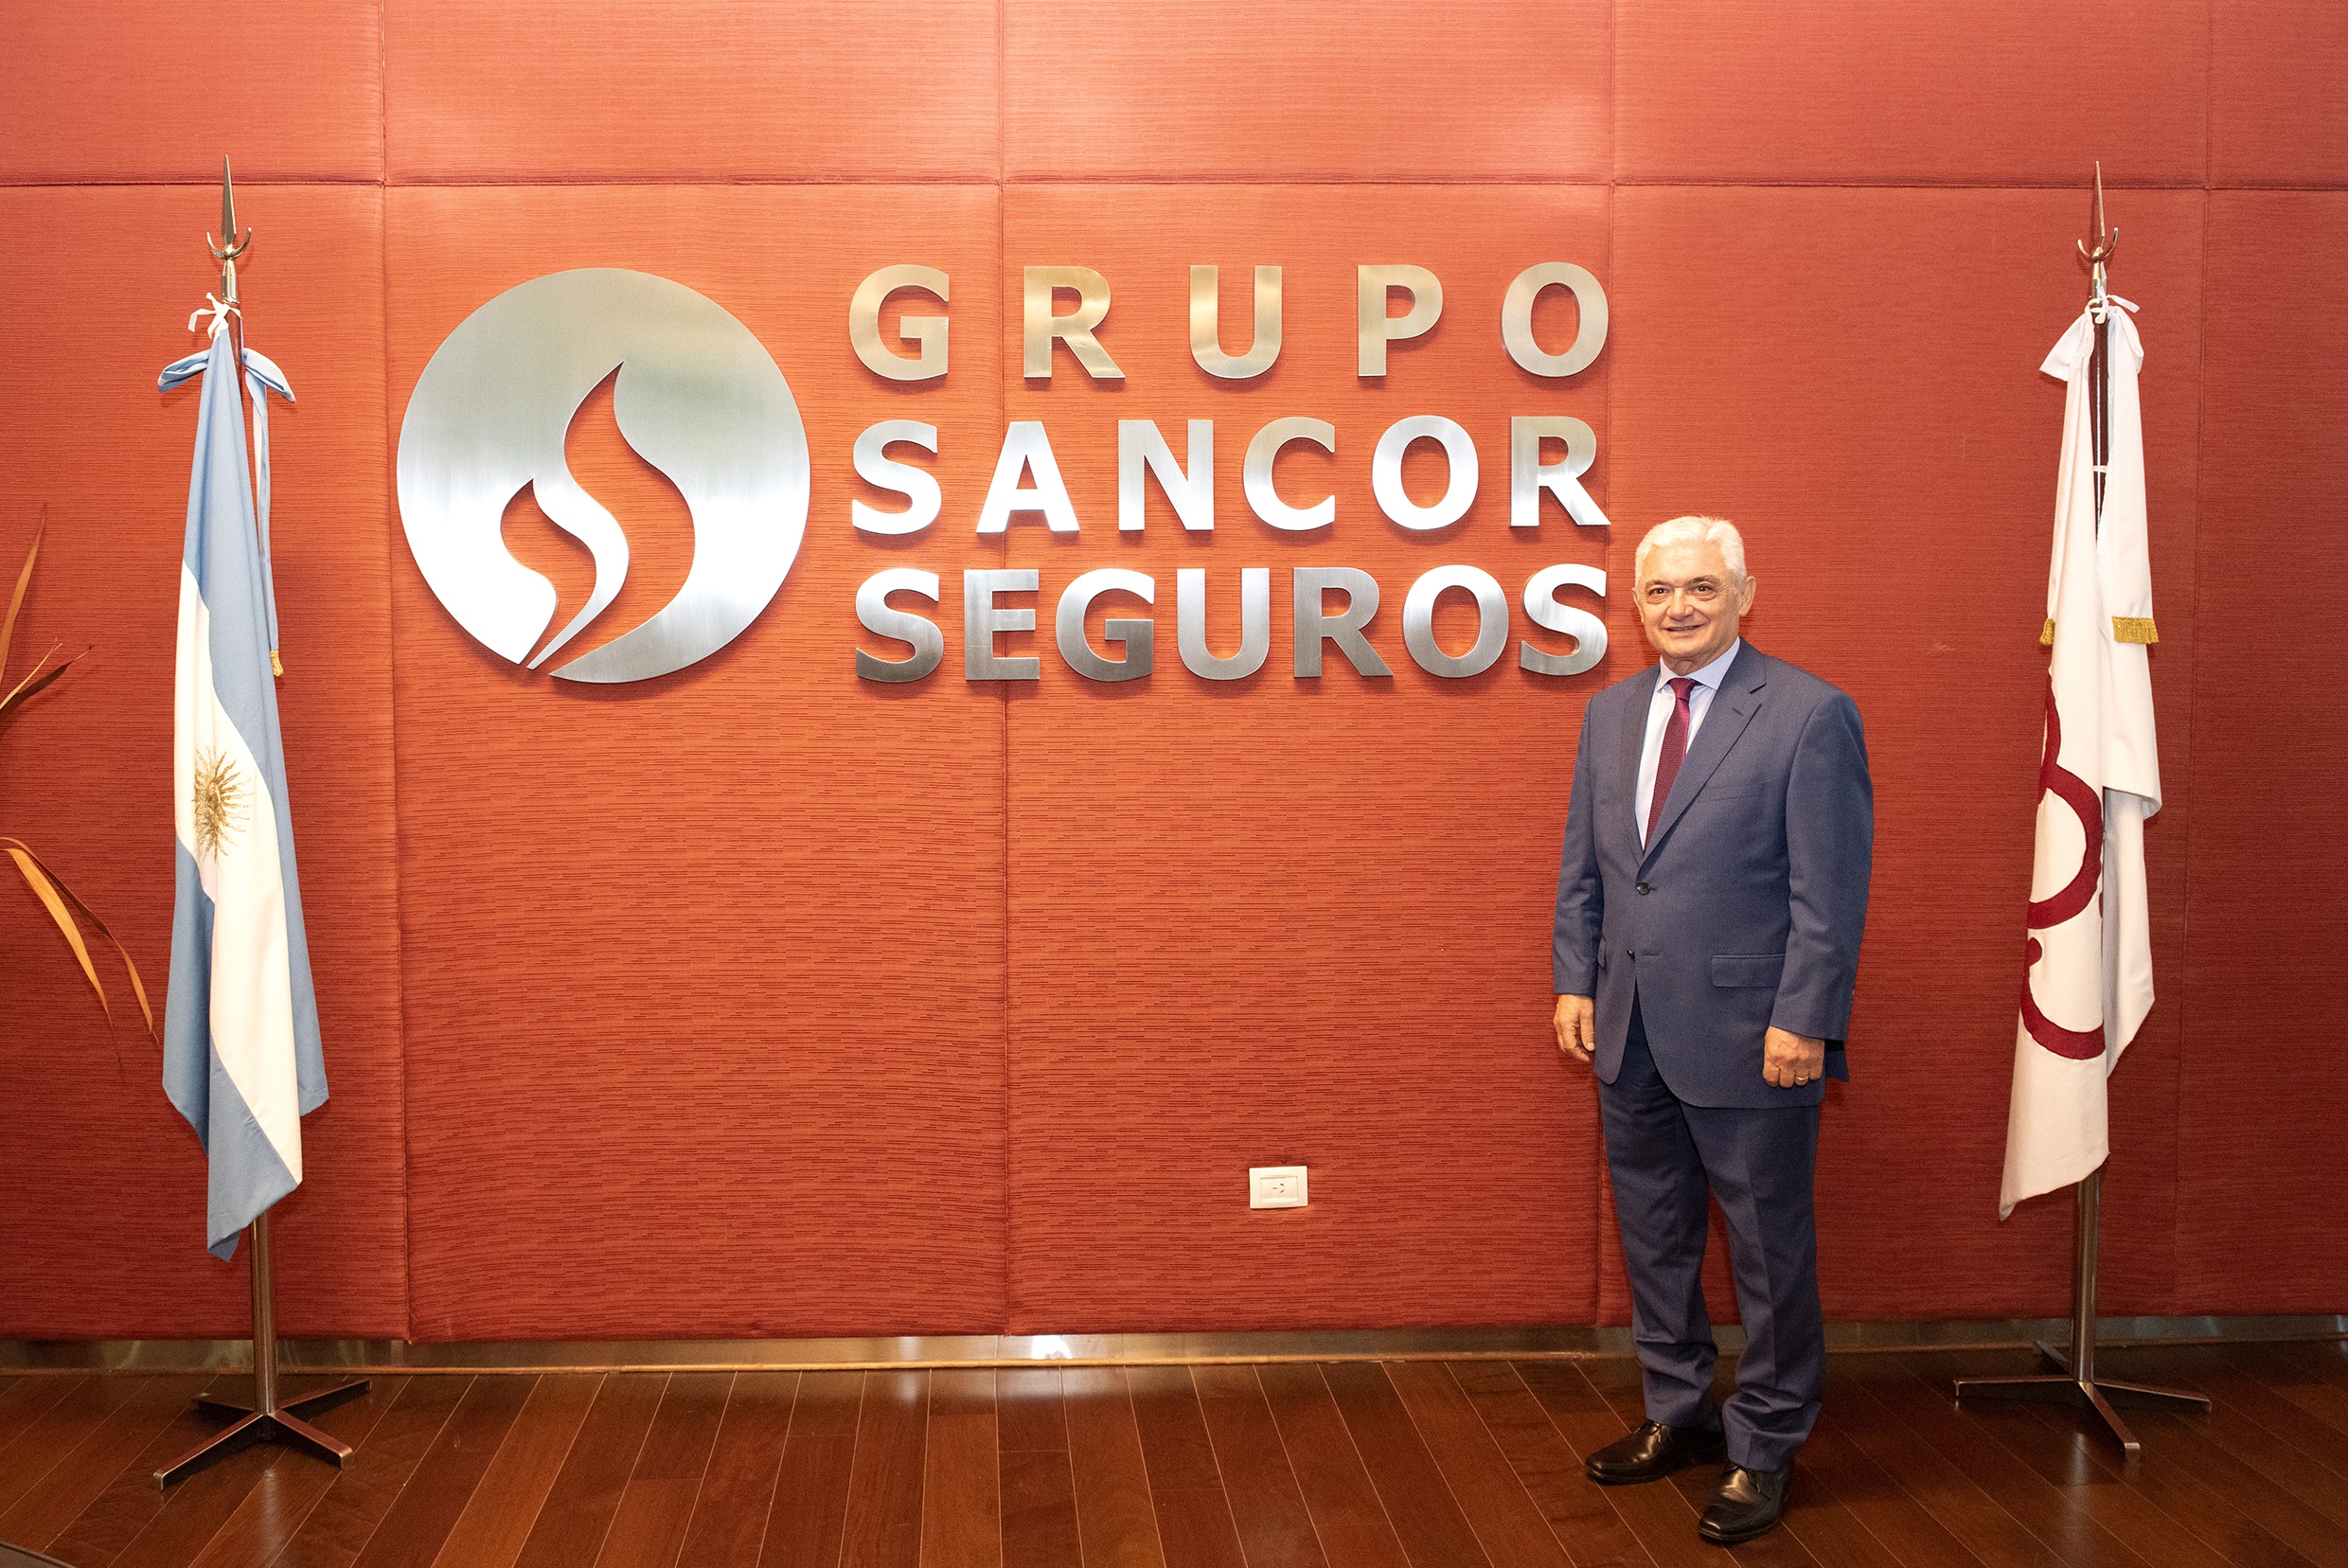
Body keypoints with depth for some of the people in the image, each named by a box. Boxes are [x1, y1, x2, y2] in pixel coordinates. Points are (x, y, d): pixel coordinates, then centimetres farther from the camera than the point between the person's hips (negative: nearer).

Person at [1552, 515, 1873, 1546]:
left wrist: (1801, 1023, -16)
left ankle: (1763, 1449, 23)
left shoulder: (1811, 716, -10)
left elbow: (1831, 892, -13)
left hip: (1749, 1037, -6)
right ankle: (1679, 1416, 35)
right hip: (1630, 1033, 6)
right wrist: (1575, 984, 6)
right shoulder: (1610, 713, 10)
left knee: (1769, 1248, 7)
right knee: (1653, 1237, 17)